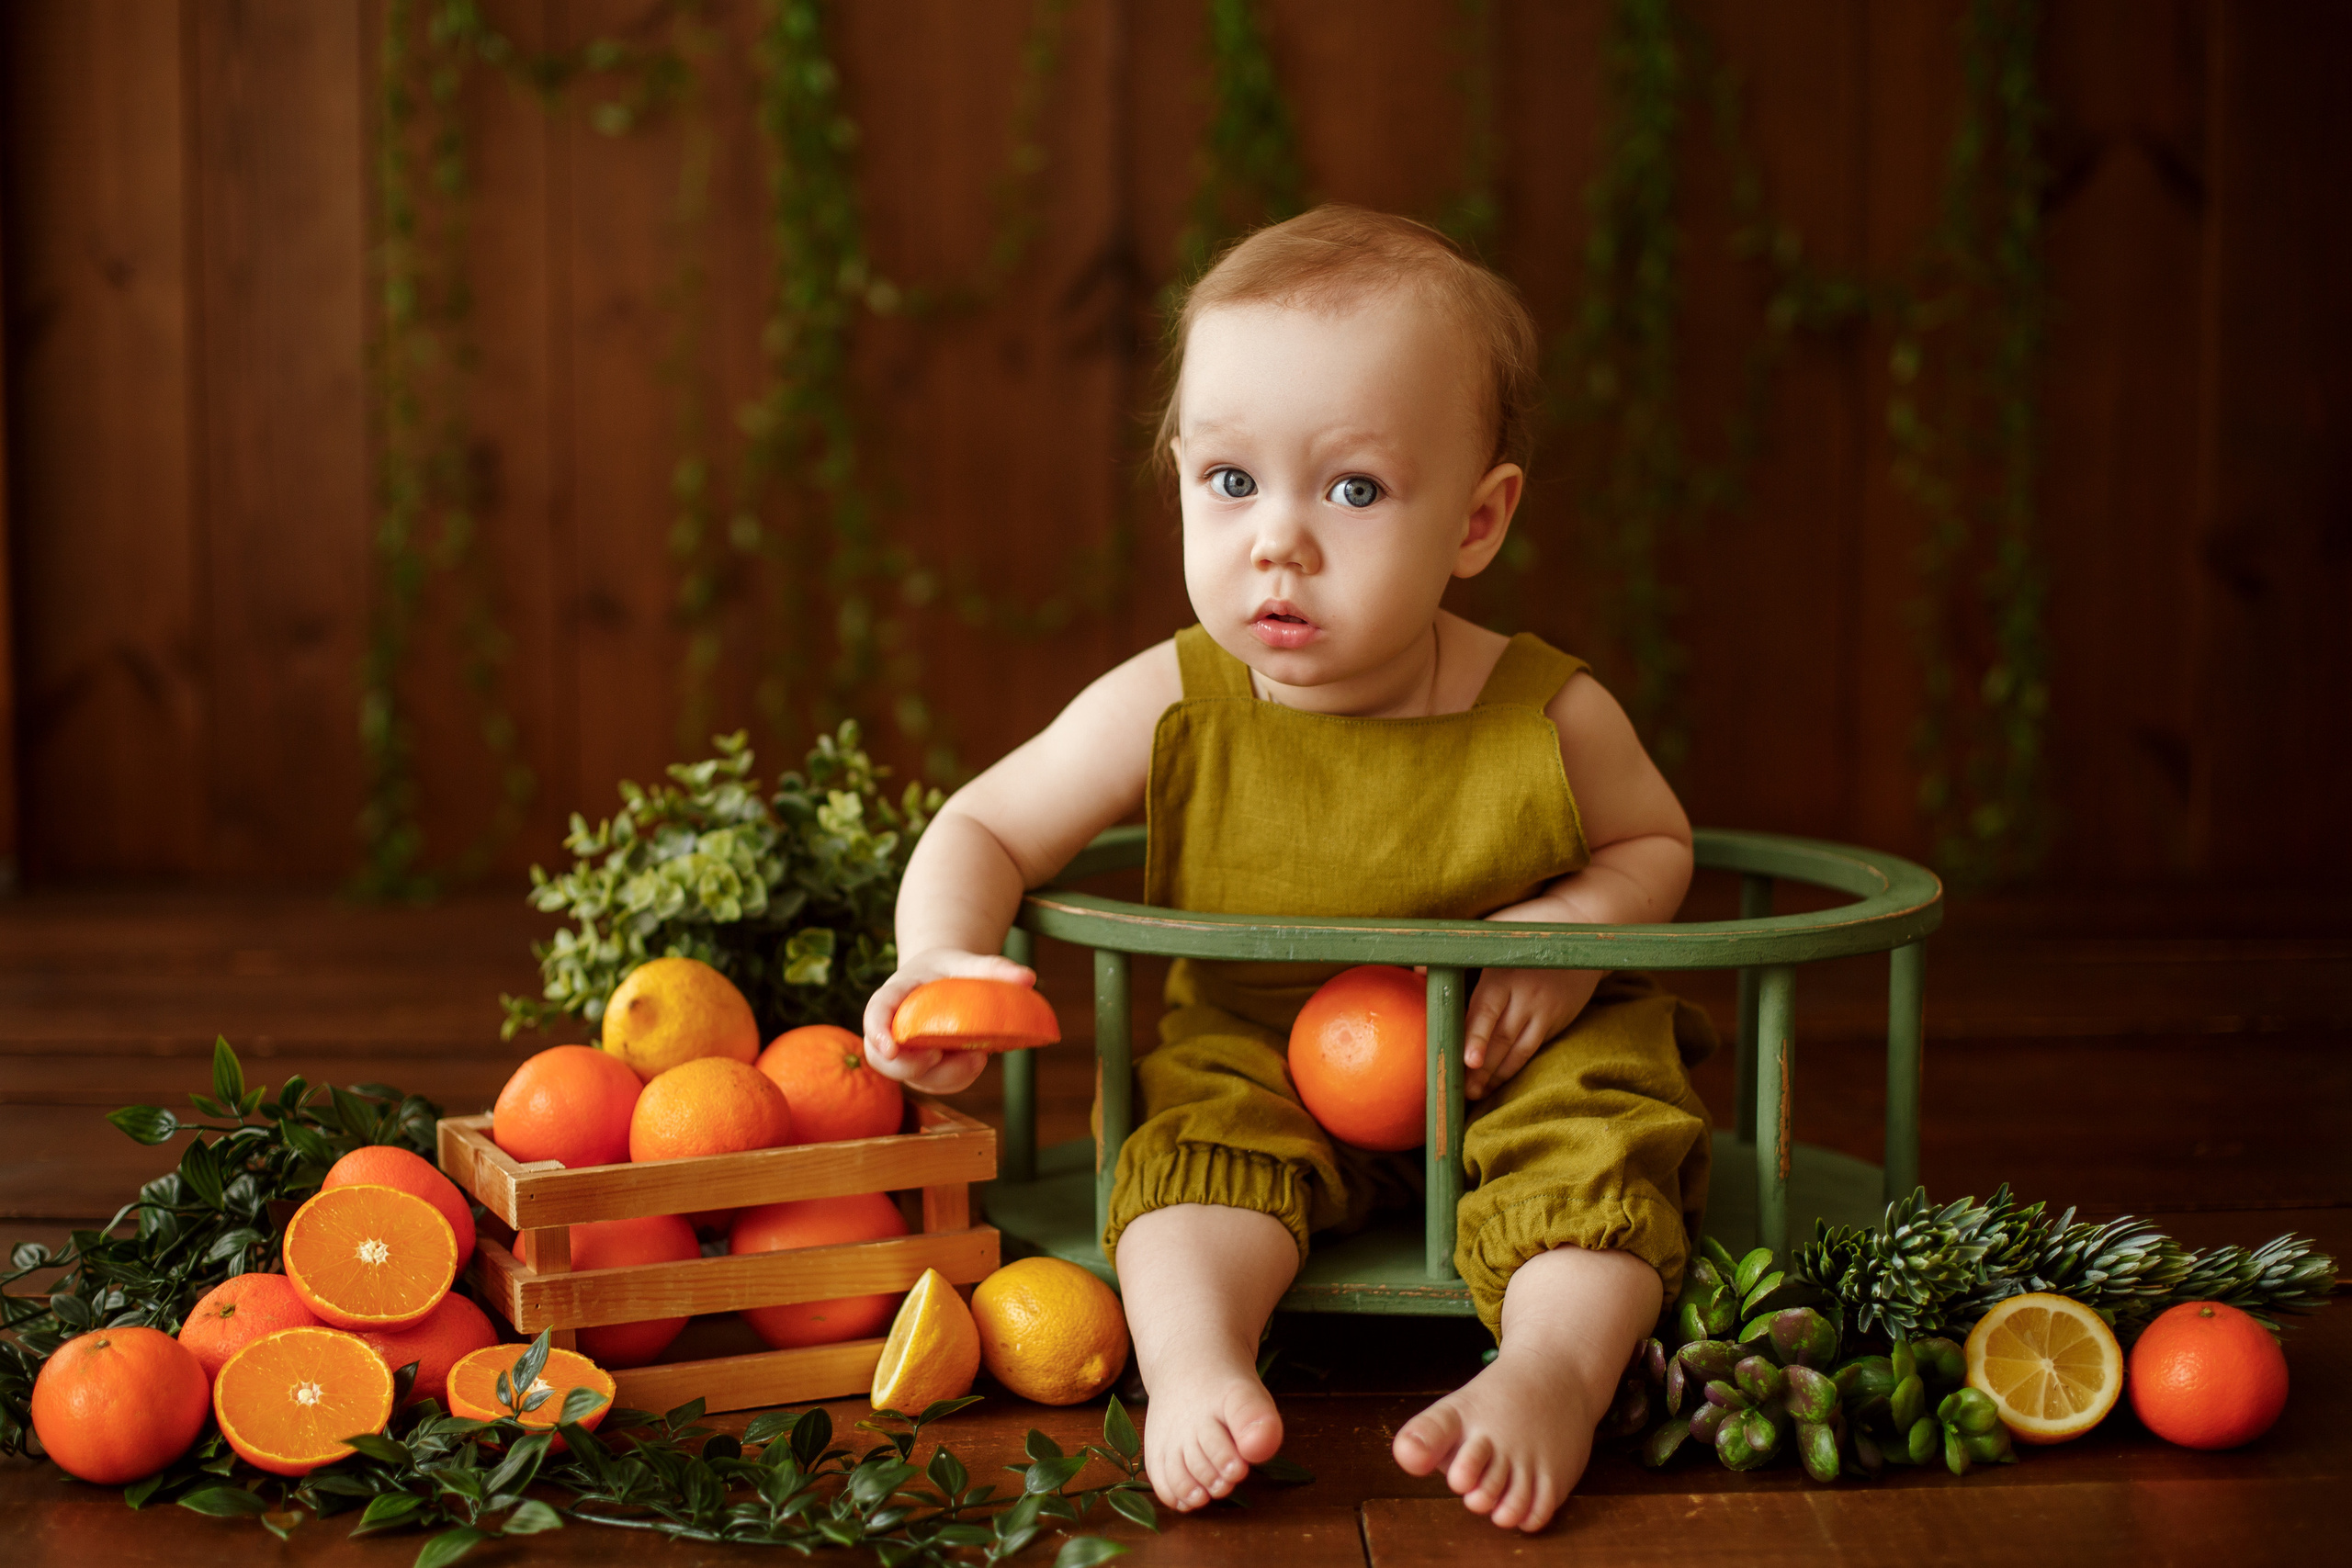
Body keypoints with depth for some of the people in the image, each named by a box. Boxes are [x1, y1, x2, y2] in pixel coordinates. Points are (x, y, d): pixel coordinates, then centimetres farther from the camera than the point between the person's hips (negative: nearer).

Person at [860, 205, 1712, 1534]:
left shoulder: (1554, 723, -17)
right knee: (1205, 1116, -27)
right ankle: (1195, 1363, -36)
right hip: (1258, 1060, 1)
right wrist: (944, 958, -30)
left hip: (1510, 1070, 0)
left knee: (1603, 1114, -26)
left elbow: (1656, 839, 4)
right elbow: (985, 828, -9)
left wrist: (1572, 930, -18)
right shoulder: (1168, 713, -18)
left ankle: (1556, 1370, -33)